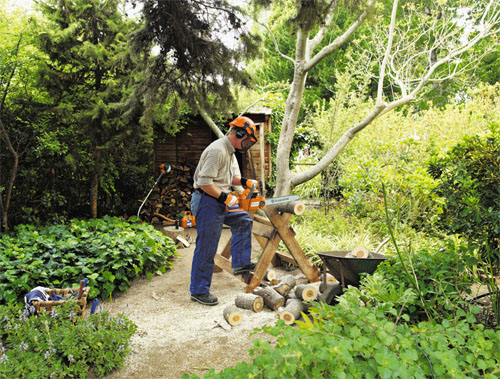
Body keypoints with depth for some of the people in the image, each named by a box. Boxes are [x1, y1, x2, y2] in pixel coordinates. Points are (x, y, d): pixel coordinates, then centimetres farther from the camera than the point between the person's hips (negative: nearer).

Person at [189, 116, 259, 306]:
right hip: (207, 202, -10)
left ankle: (240, 264, 25)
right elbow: (204, 182, -26)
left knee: (243, 220, 21)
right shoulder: (217, 150, -21)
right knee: (206, 248, -3)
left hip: (220, 203, 10)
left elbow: (232, 177, 20)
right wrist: (226, 197, -20)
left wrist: (246, 182, 2)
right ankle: (199, 291, 10)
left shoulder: (230, 152, 13)